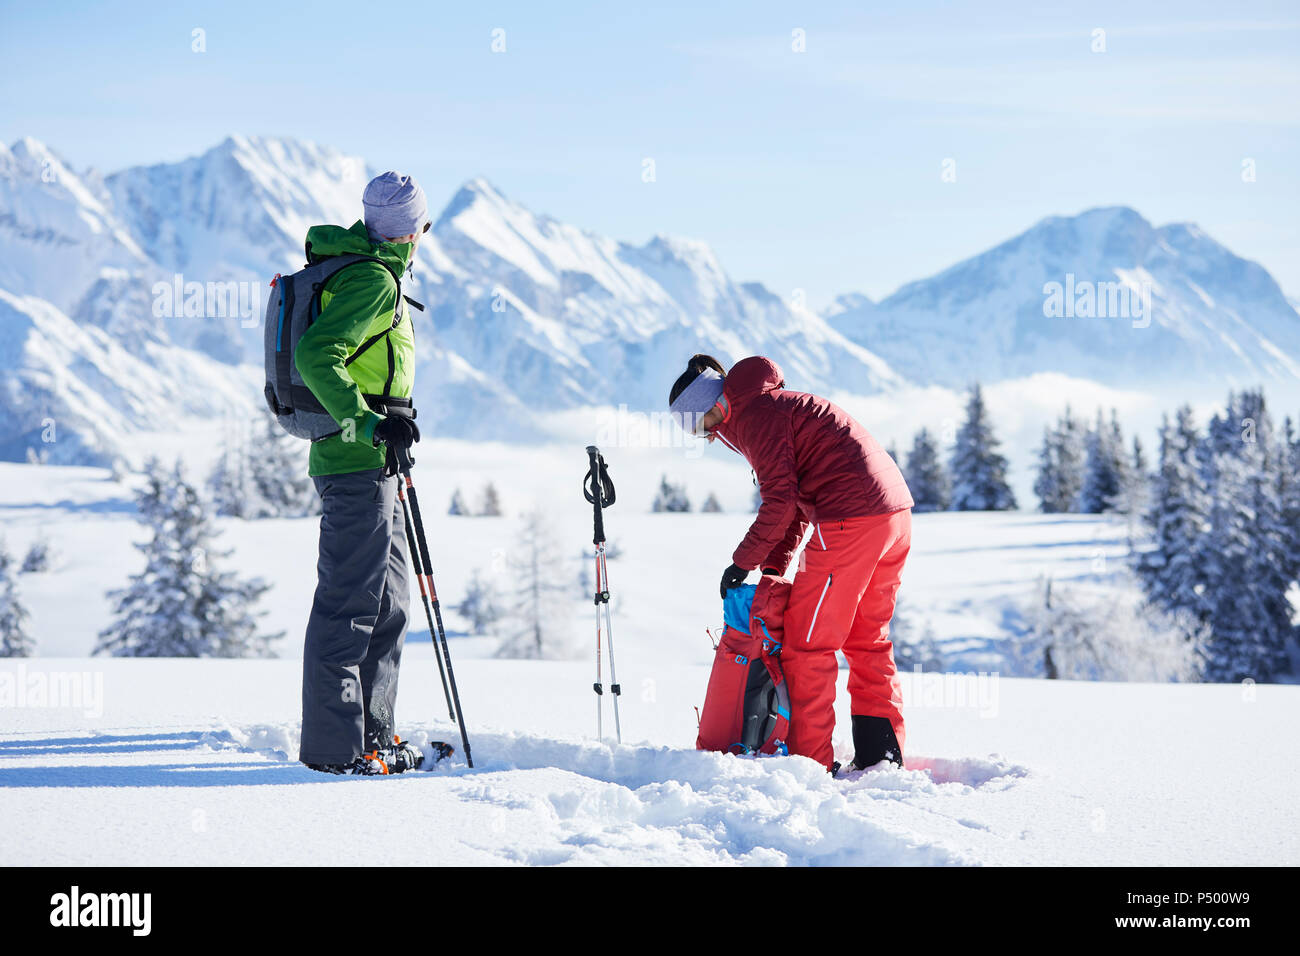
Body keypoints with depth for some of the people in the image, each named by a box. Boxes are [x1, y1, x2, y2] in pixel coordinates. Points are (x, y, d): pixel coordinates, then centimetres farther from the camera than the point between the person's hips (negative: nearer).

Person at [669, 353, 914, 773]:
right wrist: (773, 567, 18)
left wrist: (743, 563, -4)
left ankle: (811, 762, -1)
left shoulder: (756, 415, -7)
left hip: (849, 518, -10)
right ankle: (881, 753, 18)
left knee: (808, 643, -3)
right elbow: (794, 499, 25)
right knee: (867, 638, 18)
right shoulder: (775, 406, 24)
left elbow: (780, 501, -13)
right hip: (895, 507, 10)